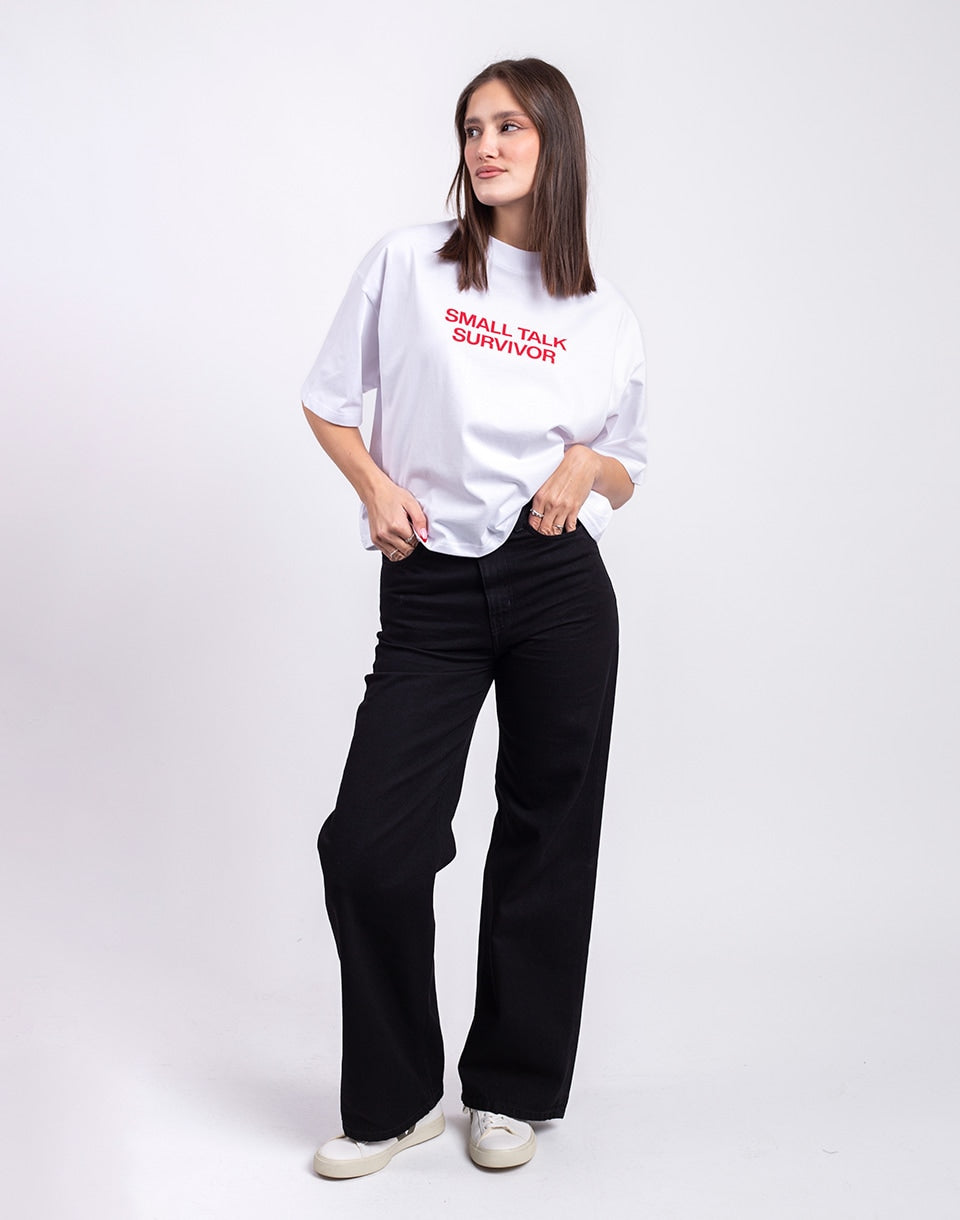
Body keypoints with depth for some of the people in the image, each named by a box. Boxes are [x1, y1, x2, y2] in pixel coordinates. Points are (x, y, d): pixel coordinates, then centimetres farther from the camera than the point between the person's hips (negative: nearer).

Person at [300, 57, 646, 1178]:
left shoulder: (605, 316, 10)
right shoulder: (407, 262, 6)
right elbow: (327, 401, 12)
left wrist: (588, 465, -5)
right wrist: (376, 487, -6)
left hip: (561, 588, 1)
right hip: (430, 591, -1)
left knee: (547, 837, 6)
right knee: (370, 844, -7)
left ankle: (510, 1090, 26)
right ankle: (393, 1101, 14)